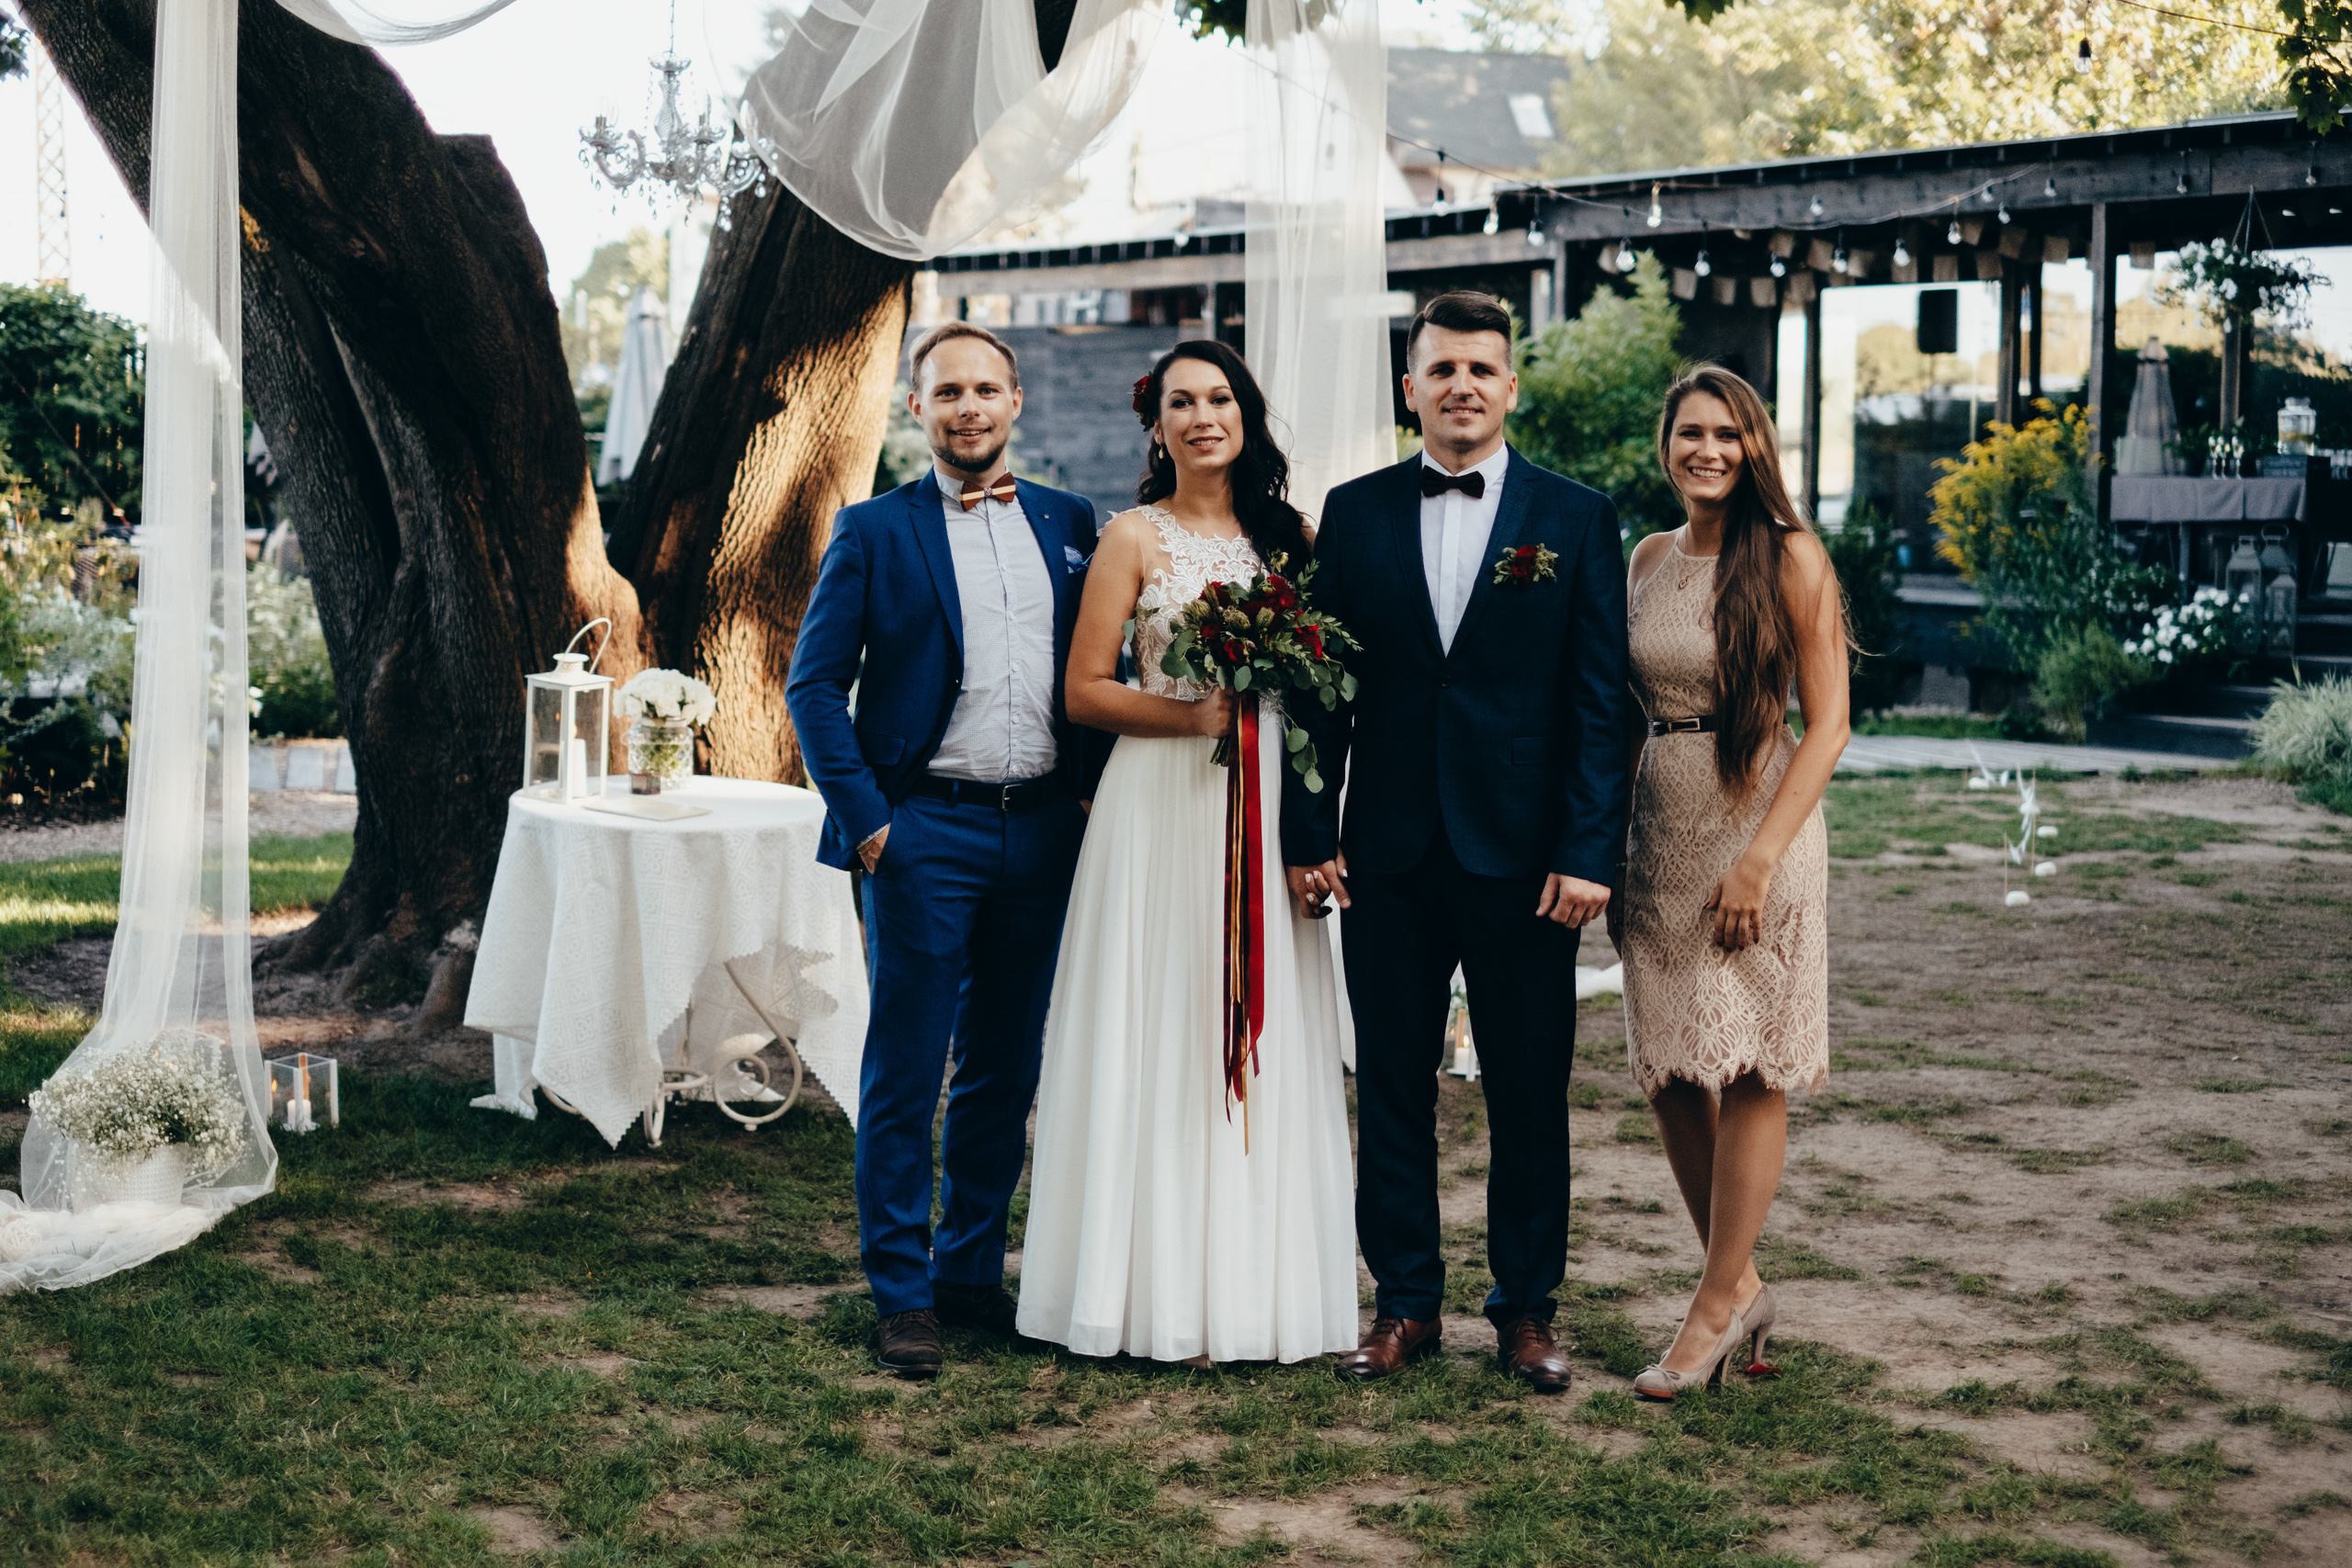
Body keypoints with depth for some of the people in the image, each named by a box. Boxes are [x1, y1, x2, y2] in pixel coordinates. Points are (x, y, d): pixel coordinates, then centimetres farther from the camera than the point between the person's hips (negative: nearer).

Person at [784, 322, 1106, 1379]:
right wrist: (862, 817, -9)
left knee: (1006, 1073, 11)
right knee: (906, 1075, 1)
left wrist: (1094, 792, 5)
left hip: (1044, 831, 4)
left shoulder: (1070, 525, 11)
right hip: (926, 829, -4)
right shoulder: (874, 531, 2)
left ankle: (973, 1271, 24)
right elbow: (814, 684, -1)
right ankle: (903, 1293, 10)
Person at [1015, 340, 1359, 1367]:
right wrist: (1193, 715, -16)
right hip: (1161, 808, -4)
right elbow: (1085, 691, -3)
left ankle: (1254, 1282, 13)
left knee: (1262, 1036, 5)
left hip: (1267, 805, 4)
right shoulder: (1135, 537, 1)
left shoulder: (1287, 533, 12)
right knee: (1159, 1038, -2)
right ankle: (1162, 1293, 5)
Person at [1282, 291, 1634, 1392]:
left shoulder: (1576, 519, 2)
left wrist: (1589, 850, -9)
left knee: (1530, 1094, 6)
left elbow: (1601, 700, -1)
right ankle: (1405, 1301, 20)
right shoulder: (1355, 513, 7)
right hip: (1388, 856, 2)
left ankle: (1527, 1308, 20)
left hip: (1524, 857, -1)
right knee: (1392, 1086, 8)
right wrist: (1309, 834, 0)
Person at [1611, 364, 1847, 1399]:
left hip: (1756, 829, -5)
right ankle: (1742, 1286, 22)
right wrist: (1605, 850, 10)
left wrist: (1759, 858, -17)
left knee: (1746, 1078, 0)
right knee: (1671, 1078, 7)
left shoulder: (1789, 556, -6)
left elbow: (1827, 723, -9)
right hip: (1656, 833, 6)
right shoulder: (1649, 559, 10)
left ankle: (1716, 1307, 11)